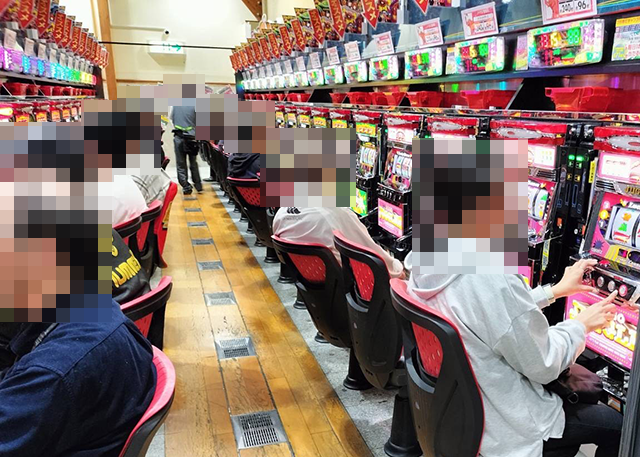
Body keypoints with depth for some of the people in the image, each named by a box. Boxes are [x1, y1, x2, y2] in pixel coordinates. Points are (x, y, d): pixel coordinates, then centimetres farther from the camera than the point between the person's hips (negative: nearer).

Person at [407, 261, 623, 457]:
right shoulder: (493, 277, -34)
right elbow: (542, 366, -19)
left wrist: (556, 290, 13)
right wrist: (581, 325, -1)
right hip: (507, 423, -7)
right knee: (616, 425, 18)